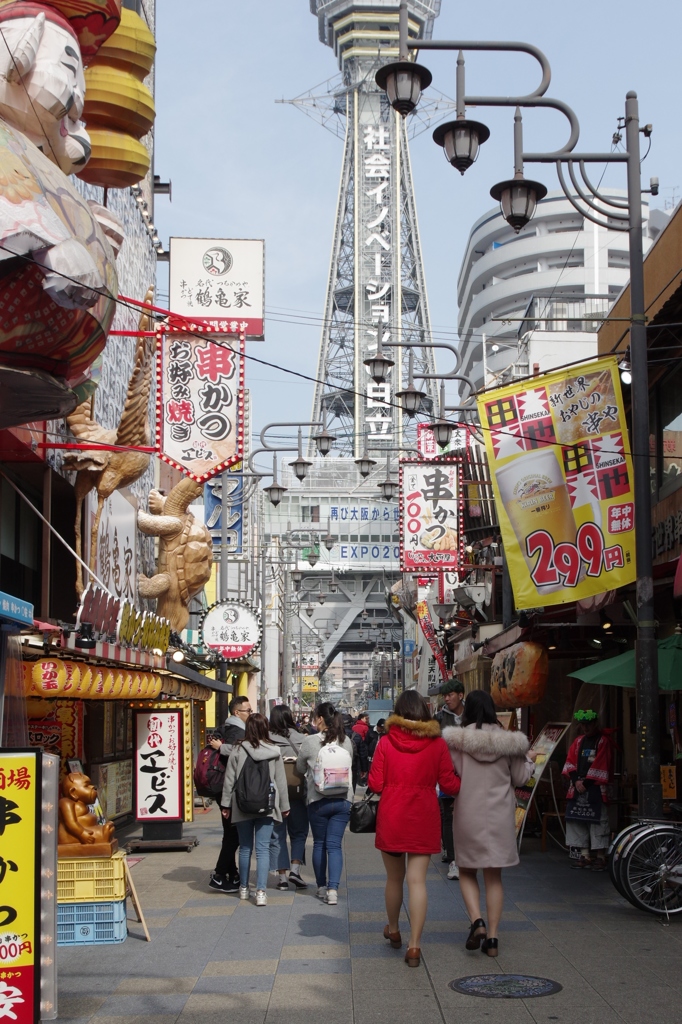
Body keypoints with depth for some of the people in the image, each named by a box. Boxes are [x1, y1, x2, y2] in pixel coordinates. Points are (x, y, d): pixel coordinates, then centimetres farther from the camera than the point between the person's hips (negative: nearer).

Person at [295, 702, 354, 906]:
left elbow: (300, 769, 7)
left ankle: (322, 887, 22)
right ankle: (333, 889, -10)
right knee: (335, 844, 2)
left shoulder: (310, 742, -7)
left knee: (319, 843, 14)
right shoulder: (346, 742, 1)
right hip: (343, 799, 2)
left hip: (318, 800, -2)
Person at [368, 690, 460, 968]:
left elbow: (375, 784, -6)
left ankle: (393, 930, 37)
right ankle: (414, 946, -6)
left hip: (391, 817, 1)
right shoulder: (437, 744, -5)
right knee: (417, 881, -1)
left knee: (394, 878, 17)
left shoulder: (386, 742, -6)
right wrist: (463, 783, 17)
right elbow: (449, 785, -4)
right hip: (424, 819, 0)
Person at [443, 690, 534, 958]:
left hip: (468, 815, -2)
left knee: (467, 872, 15)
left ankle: (477, 921, -7)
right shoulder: (508, 742, -4)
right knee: (494, 876, 11)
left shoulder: (457, 740, -10)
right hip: (500, 816, 2)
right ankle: (492, 937, 9)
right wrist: (528, 760, 23)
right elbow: (521, 778, 5)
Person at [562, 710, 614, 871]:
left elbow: (600, 765, -10)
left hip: (596, 788, -6)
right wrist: (576, 780, -6)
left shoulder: (604, 741, -3)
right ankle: (584, 855, 11)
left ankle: (600, 857, -3)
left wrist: (586, 782, -11)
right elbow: (570, 761, 9)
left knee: (598, 822, -7)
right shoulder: (578, 741, 15)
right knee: (578, 821, 5)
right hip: (577, 787, 6)